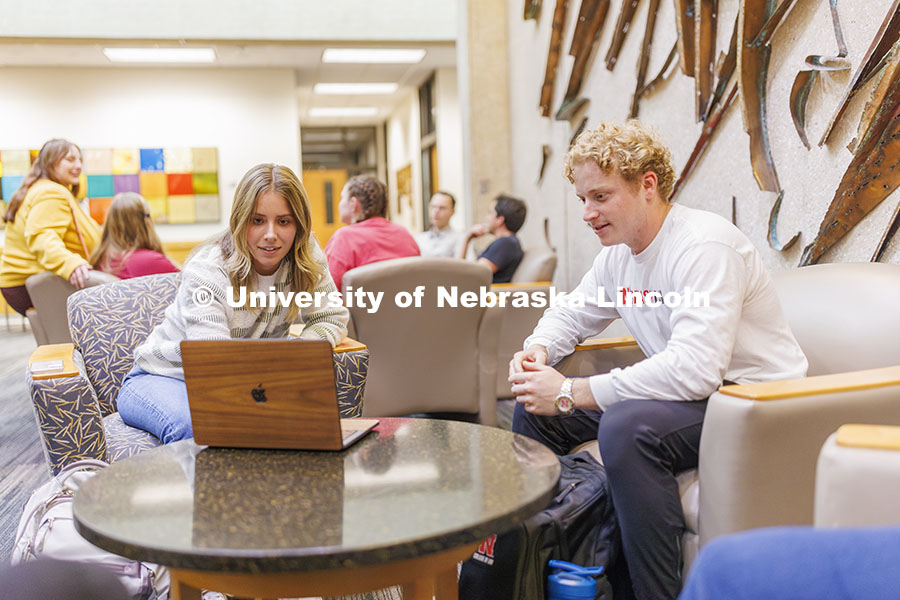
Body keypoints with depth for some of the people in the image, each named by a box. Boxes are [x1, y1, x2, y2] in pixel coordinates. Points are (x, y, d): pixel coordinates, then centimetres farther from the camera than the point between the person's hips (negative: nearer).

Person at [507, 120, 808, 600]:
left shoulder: (704, 245, -22)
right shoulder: (617, 251, 6)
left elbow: (694, 370, -33)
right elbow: (571, 313, 21)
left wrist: (570, 393, -29)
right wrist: (538, 351, -4)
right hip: (680, 392, 9)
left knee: (627, 426, -36)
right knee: (534, 407, 3)